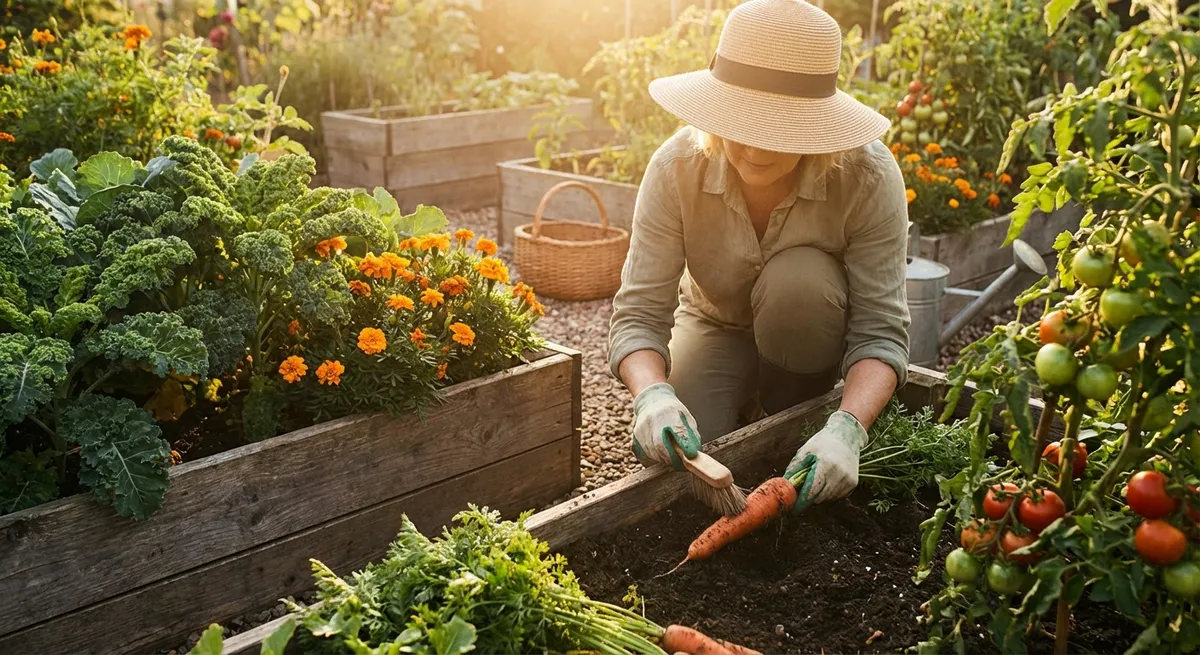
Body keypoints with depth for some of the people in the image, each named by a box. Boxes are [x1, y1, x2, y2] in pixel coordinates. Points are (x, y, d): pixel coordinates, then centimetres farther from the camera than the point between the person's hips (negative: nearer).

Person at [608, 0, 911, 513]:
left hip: (807, 327, 0)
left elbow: (880, 329, -29)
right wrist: (653, 394, -49)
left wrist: (846, 429, -47)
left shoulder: (868, 175, -31)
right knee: (667, 451, -23)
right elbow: (638, 312, -28)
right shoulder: (677, 167, -28)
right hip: (717, 323, 0)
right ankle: (745, 402, 12)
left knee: (799, 277, -34)